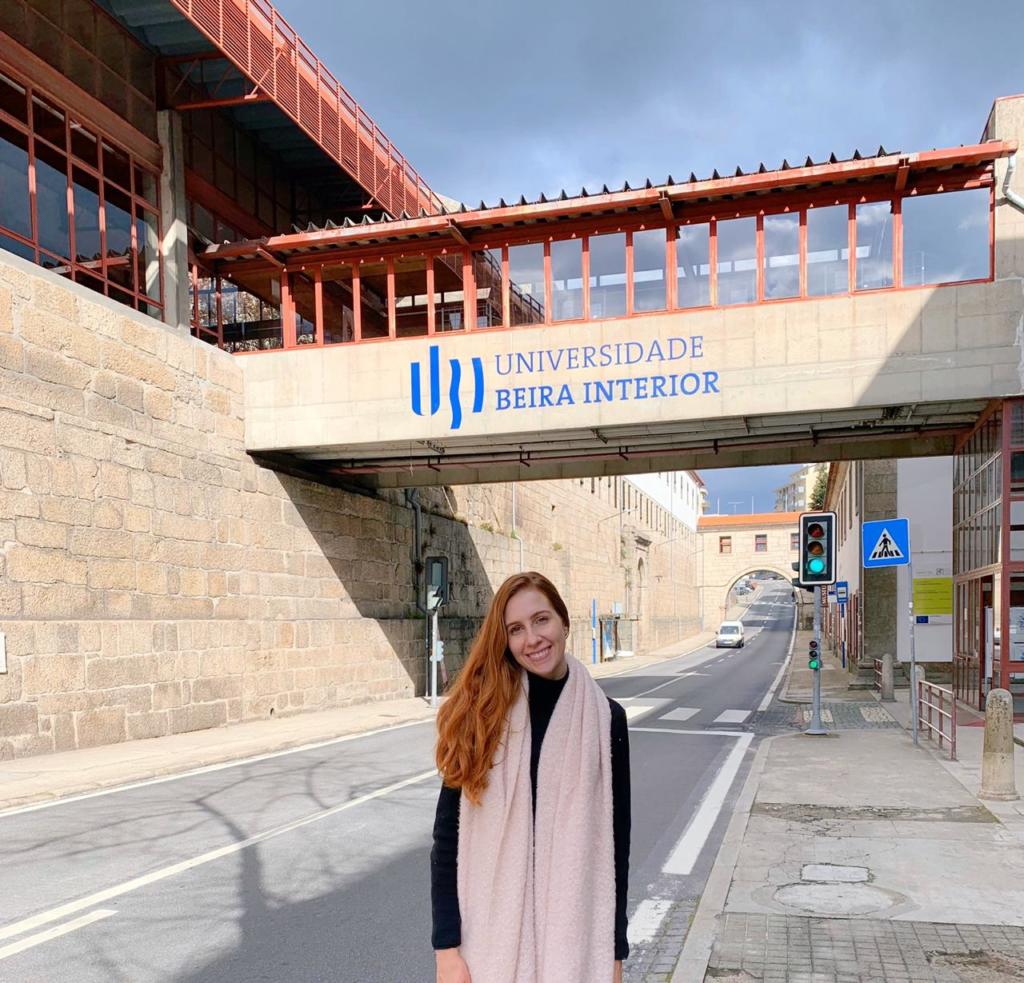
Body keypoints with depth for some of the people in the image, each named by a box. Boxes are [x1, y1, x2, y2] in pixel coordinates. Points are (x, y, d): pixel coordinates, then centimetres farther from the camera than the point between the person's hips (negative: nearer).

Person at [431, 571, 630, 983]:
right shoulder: (480, 711, -5)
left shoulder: (604, 717, -4)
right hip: (490, 931, 0)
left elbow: (615, 840, 1)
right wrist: (447, 947, -7)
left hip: (574, 933, 0)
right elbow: (448, 833, -4)